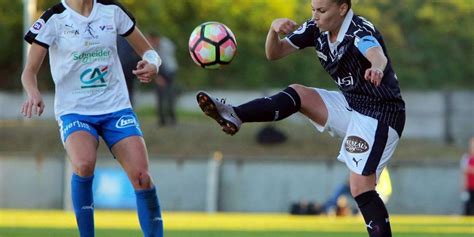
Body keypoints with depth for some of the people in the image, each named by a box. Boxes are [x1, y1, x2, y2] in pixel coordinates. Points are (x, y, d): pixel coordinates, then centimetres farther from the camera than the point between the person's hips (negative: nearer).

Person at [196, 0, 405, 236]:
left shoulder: (360, 31, -25)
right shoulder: (316, 30, -2)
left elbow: (377, 55, -48)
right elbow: (274, 53, 2)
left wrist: (376, 69, -73)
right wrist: (274, 29, -20)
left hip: (380, 114, -7)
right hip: (351, 104, 8)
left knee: (360, 187, -17)